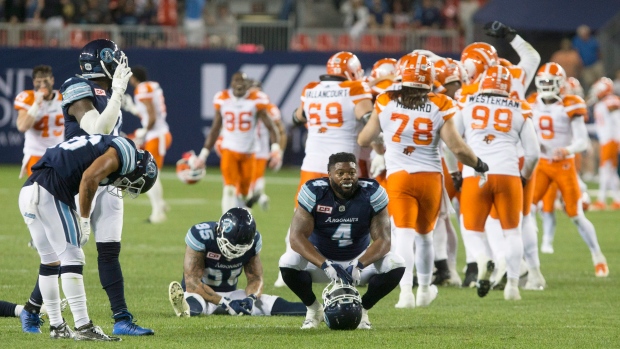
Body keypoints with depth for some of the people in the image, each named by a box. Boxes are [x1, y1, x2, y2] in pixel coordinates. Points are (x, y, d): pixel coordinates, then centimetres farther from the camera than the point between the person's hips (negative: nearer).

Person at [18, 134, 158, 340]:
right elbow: (89, 178, -14)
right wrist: (85, 220, -8)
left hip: (28, 191, 9)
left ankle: (57, 326, 23)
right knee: (72, 259, -5)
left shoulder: (103, 147, 27)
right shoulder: (124, 152, -1)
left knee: (50, 261, 17)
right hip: (49, 193, -9)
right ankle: (83, 327, -7)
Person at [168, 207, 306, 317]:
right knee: (195, 302, -42)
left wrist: (251, 298, -28)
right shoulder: (201, 236, -24)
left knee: (271, 304, -14)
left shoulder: (253, 240, -8)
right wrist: (225, 304, -34)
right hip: (202, 294, -6)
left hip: (230, 294, 6)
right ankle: (185, 309, -76)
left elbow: (255, 278, -3)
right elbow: (192, 283, -27)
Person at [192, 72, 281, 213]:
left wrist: (276, 150, -20)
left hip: (248, 153, 0)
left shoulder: (256, 101, -5)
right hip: (229, 150, 0)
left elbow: (271, 128, -5)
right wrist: (203, 155, 11)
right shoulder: (222, 100, 0)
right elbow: (215, 130, 11)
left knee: (244, 193, 8)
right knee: (230, 189, -16)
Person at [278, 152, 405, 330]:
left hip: (359, 259, 1)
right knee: (288, 263, -31)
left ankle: (362, 309, 0)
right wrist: (326, 265, -40)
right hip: (320, 257, -1)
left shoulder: (372, 193, -17)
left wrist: (359, 265, -40)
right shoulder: (313, 192, -20)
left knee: (396, 265, -26)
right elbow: (297, 237, -26)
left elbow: (382, 240, -21)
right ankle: (313, 308, -1)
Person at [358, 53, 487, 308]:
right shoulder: (439, 108, -6)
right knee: (425, 236, 18)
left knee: (403, 235, -6)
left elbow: (363, 140, 6)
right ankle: (424, 289, 33)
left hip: (398, 177, -1)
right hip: (430, 177, 1)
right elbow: (457, 148, -6)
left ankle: (405, 290, -23)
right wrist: (479, 164, 12)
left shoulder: (386, 104, -4)